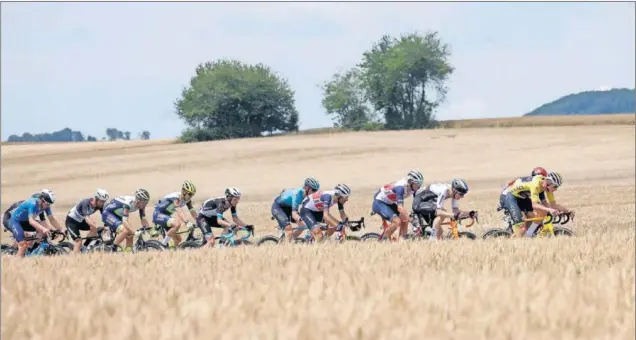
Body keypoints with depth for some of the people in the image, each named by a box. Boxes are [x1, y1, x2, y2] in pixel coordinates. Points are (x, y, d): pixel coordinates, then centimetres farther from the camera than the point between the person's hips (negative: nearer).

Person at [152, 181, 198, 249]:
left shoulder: (187, 200, -2)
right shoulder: (176, 198, -28)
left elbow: (193, 212, -1)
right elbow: (179, 212, -41)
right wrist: (187, 222, -52)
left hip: (167, 216, 9)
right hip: (158, 215, -9)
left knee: (178, 239, 0)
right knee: (177, 224, -32)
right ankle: (163, 244, -21)